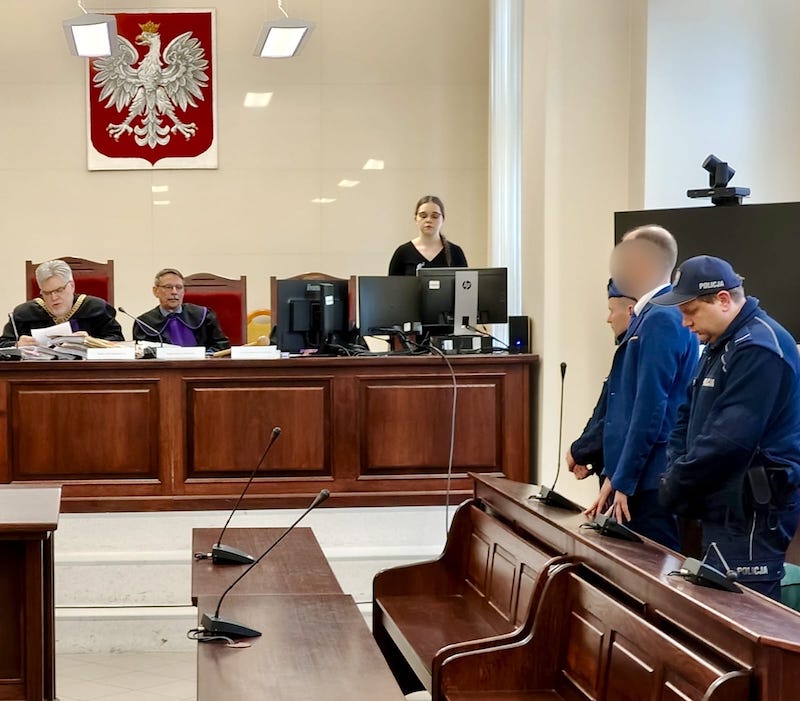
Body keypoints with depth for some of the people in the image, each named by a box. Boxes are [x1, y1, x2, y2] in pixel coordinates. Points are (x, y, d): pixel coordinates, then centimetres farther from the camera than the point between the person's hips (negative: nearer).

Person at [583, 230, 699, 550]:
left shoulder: (661, 319, -15)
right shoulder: (650, 315, 14)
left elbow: (651, 409, -20)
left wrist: (622, 481, -17)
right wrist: (614, 475, 18)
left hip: (650, 480, -9)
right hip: (636, 476, 9)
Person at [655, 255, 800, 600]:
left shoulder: (758, 348, -18)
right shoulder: (721, 345, 16)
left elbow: (729, 440, -24)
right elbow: (688, 415, 19)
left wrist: (675, 486, -13)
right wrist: (676, 475, 2)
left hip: (752, 515, -10)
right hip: (726, 508, 10)